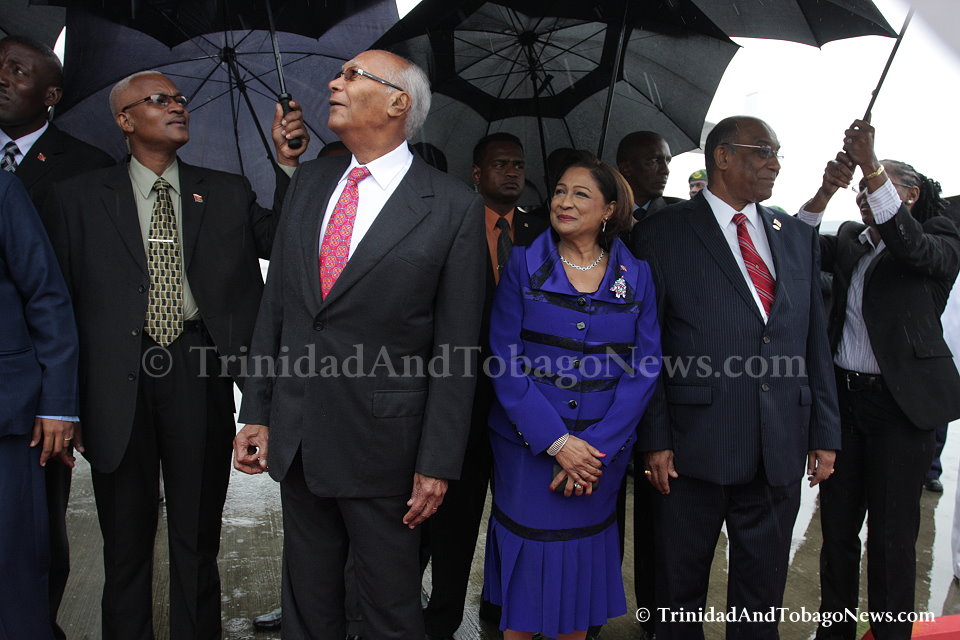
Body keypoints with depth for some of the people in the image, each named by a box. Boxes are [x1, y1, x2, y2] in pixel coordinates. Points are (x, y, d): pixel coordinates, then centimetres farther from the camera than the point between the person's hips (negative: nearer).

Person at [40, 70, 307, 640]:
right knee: (125, 541, 14)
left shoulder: (228, 193, 9)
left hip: (199, 379, 1)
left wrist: (289, 165, -13)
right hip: (118, 382, 0)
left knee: (198, 538, 13)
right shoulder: (79, 198, 5)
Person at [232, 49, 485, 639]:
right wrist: (256, 412, 7)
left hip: (381, 442, -5)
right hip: (296, 434, 5)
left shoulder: (454, 207, -9)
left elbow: (456, 347, -10)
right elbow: (276, 302, 9)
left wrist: (438, 463, -10)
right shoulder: (310, 181, 7)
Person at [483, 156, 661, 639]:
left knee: (583, 564, 13)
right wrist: (557, 441, -16)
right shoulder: (525, 264, -2)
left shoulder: (636, 276, 2)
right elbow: (504, 359, -7)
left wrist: (599, 447, -13)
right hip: (528, 446, -1)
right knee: (526, 561, 7)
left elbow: (644, 368, -2)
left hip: (604, 450, 1)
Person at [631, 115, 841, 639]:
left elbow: (815, 341, 12)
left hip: (782, 452, 4)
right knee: (680, 592, 12)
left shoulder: (797, 237, 12)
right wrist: (654, 439, -10)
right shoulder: (662, 234, -3)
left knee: (762, 595, 17)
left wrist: (825, 433, 9)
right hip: (695, 448, -4)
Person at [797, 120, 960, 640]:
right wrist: (826, 192, -17)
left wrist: (872, 167, -31)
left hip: (901, 402, -4)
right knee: (837, 527, 12)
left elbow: (911, 246, -23)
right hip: (842, 397, 5)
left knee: (892, 536, 2)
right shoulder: (850, 239, 13)